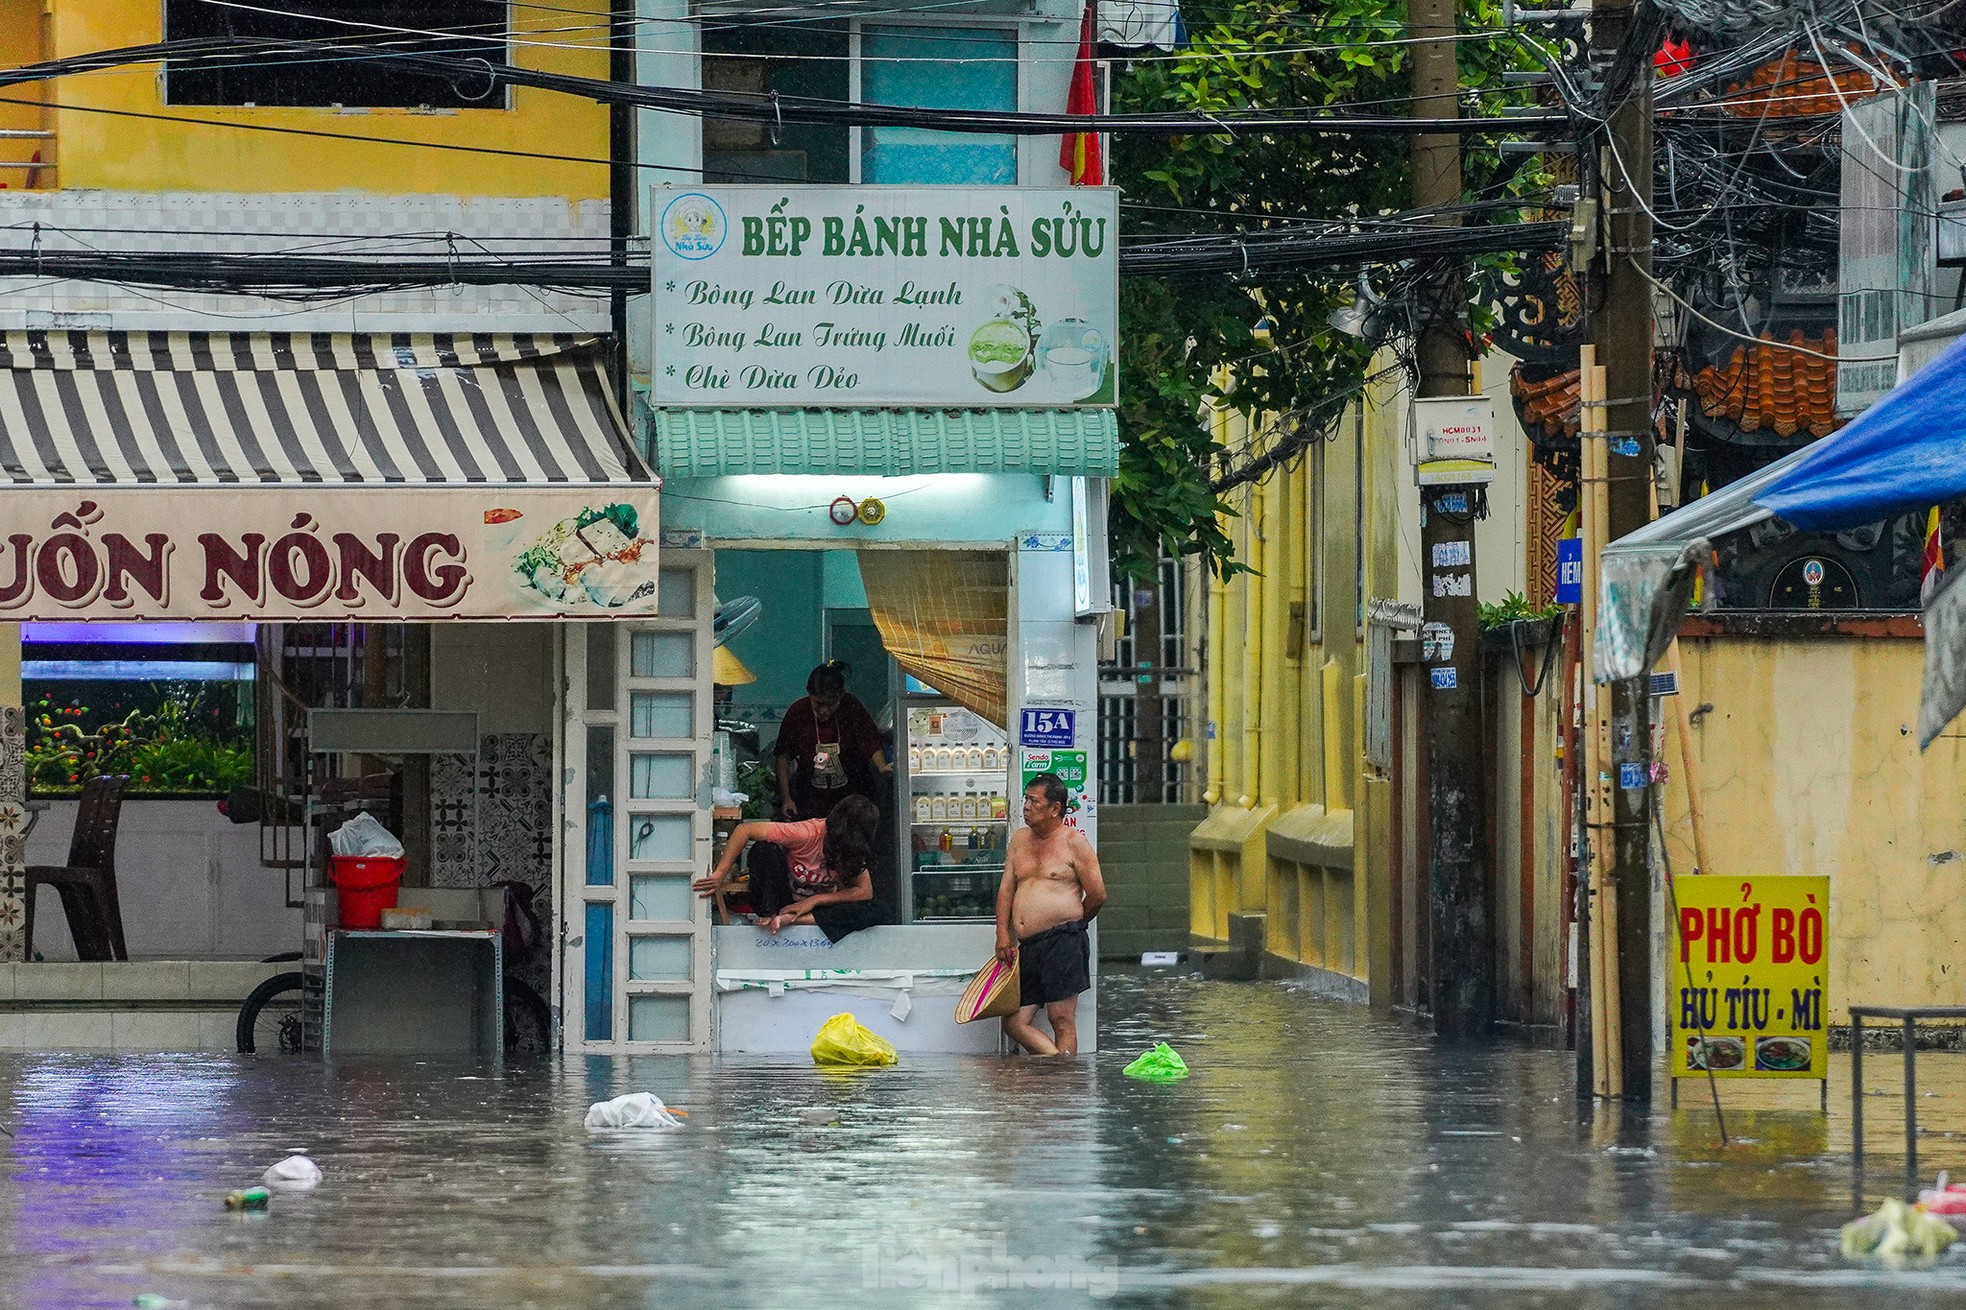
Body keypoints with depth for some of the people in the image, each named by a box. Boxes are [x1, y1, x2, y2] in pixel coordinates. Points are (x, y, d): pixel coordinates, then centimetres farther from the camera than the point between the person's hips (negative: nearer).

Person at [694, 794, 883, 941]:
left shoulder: (853, 850, -12)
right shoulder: (809, 834, -27)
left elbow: (865, 892, -15)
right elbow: (745, 831, -29)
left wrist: (815, 900, -26)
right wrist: (720, 874, -34)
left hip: (816, 908, 4)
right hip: (783, 902, -4)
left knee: (871, 916, -28)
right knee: (766, 850, -33)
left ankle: (790, 920, -29)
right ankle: (769, 917, -24)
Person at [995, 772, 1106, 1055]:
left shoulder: (1074, 842, -1)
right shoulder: (1020, 840, 18)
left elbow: (1097, 896, 0)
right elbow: (1006, 889, 15)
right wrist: (1003, 936, 4)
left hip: (1062, 944, -7)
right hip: (1027, 946, 7)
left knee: (1062, 1020, -8)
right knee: (1014, 1022, -2)